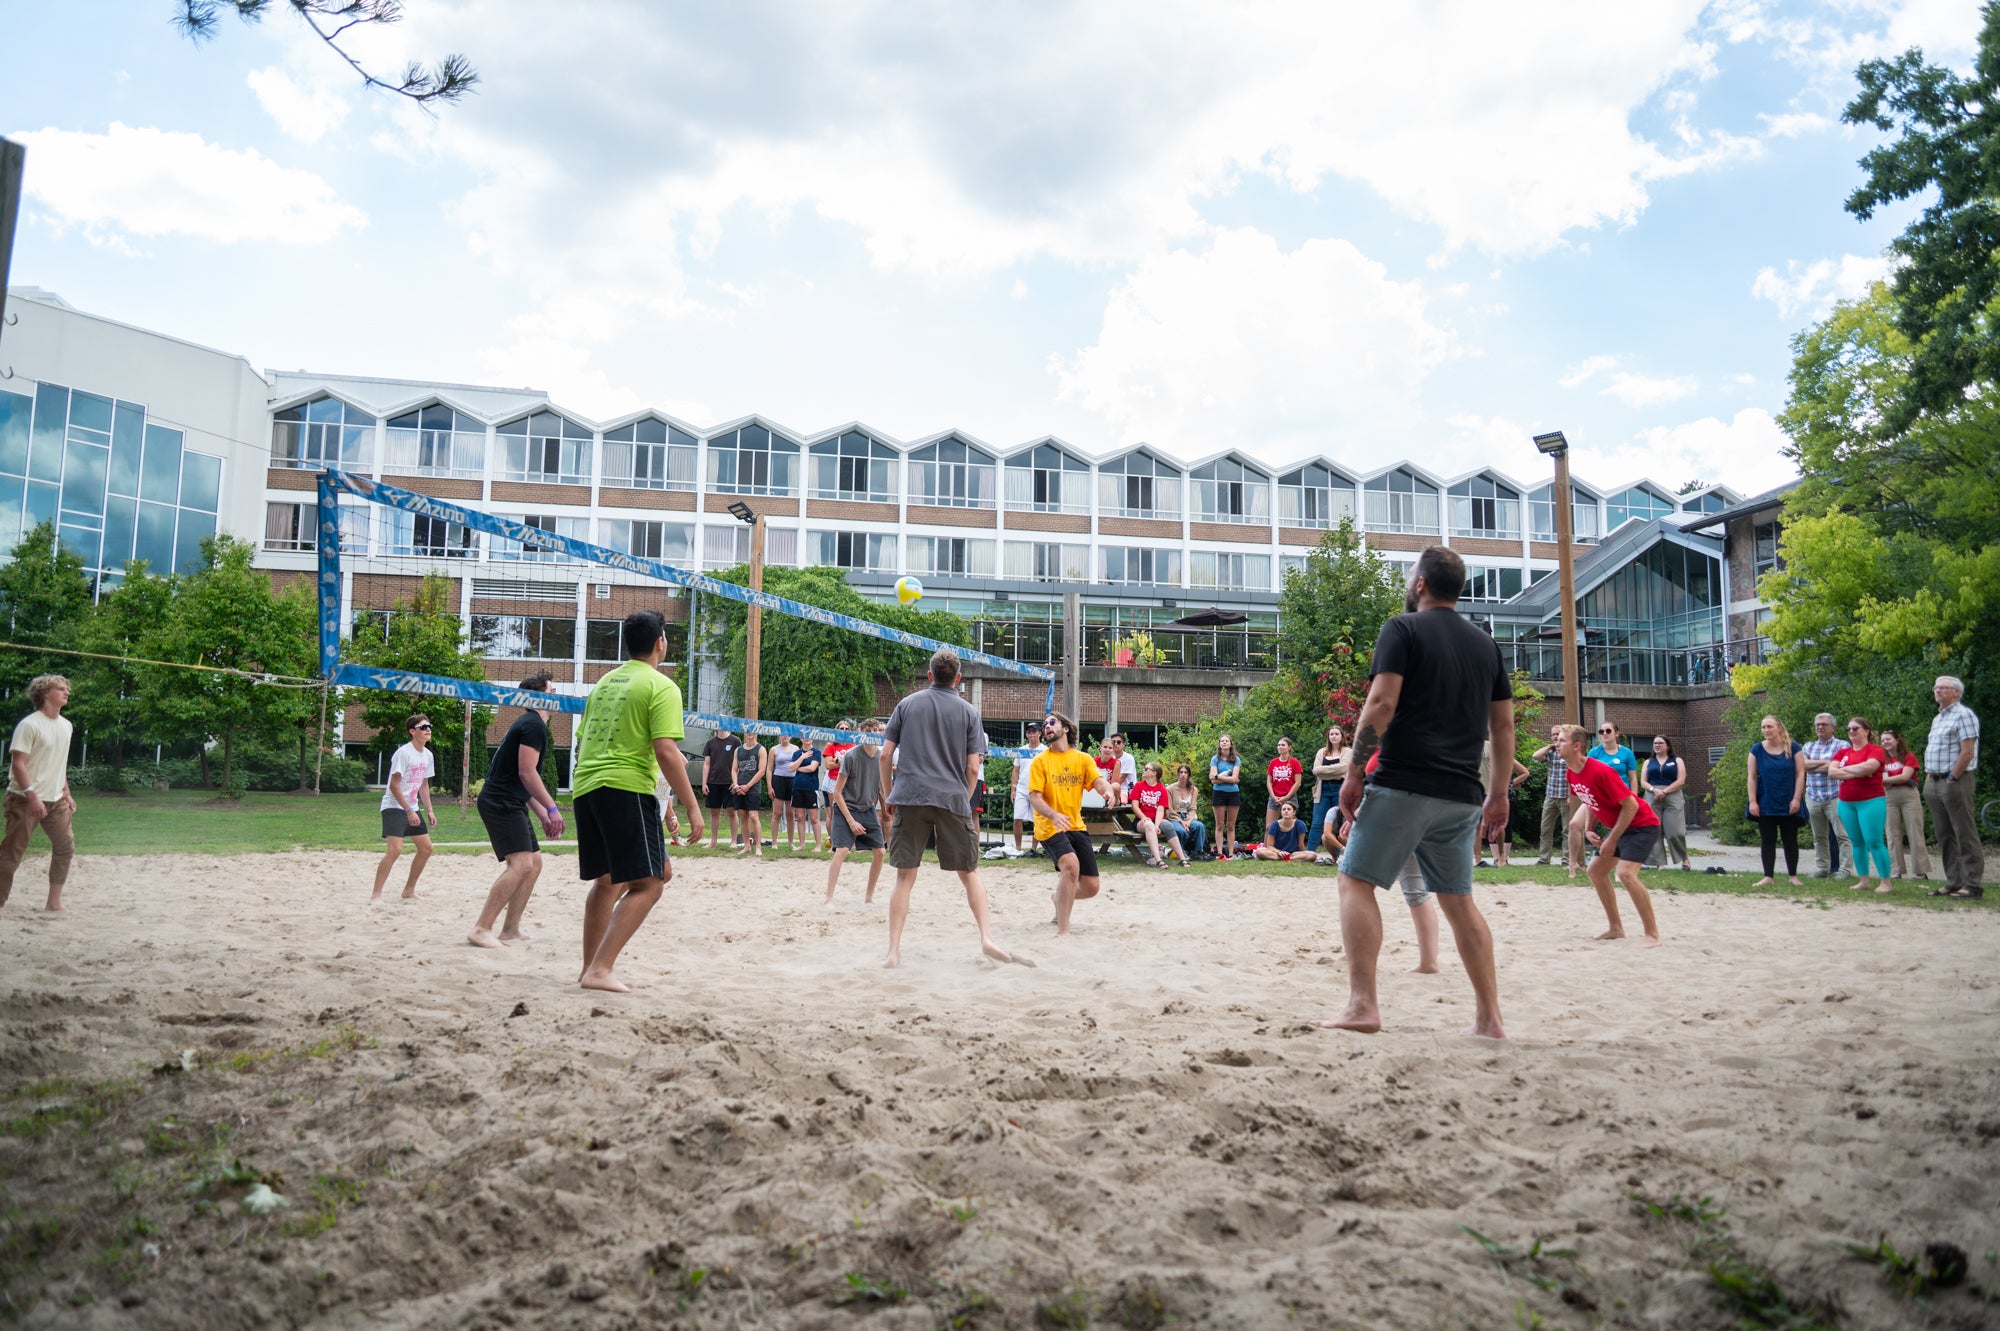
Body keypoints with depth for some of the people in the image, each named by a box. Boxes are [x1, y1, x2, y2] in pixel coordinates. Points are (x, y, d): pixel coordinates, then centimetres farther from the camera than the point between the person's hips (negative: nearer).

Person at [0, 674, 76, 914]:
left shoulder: (66, 725, 10)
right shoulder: (30, 724, -13)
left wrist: (66, 794, 14)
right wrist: (33, 796, -23)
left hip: (55, 800, 7)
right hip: (25, 799, -7)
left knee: (65, 847, 6)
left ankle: (54, 902, 14)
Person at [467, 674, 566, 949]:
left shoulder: (528, 724, 21)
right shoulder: (534, 725, -11)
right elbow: (526, 773, -19)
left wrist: (543, 816, 22)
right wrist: (552, 808, -18)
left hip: (510, 803, 11)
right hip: (501, 802, -11)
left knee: (534, 862, 11)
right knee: (521, 863, -18)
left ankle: (510, 930, 13)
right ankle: (481, 929, -19)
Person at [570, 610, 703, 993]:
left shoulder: (604, 682, 19)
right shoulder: (661, 687, -5)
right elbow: (665, 752, -14)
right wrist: (692, 806, -11)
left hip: (584, 787, 8)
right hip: (626, 789, -8)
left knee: (607, 881, 20)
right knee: (647, 883, -4)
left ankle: (590, 968, 25)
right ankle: (600, 970, -13)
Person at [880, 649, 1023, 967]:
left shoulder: (907, 704, 9)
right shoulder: (968, 712, 6)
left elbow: (885, 755, 5)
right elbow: (973, 768, 1)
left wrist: (889, 796, 15)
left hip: (910, 798, 1)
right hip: (953, 799, 0)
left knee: (905, 877, 4)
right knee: (969, 873, 12)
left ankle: (894, 951, 1)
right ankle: (987, 937, 1)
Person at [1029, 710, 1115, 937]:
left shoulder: (1083, 758, 7)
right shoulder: (1041, 761, -1)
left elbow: (1099, 781, -8)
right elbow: (1034, 797, -9)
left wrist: (1107, 790, -34)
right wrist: (1054, 815, -29)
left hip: (1076, 826, 4)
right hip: (1049, 827, -4)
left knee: (1090, 887, 5)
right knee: (1071, 865, -32)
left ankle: (1060, 897, 41)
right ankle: (1062, 930, -25)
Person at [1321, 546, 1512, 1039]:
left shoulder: (1403, 629, -3)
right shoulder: (1485, 644, 15)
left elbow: (1381, 704, -14)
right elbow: (1503, 724, 16)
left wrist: (1353, 774, -10)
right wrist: (1499, 792, 23)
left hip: (1403, 785, -6)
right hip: (1461, 794, 6)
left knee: (1356, 883, 0)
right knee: (1458, 899, 14)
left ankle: (1362, 1005, -9)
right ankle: (1489, 1017, 12)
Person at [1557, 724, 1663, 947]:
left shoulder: (1601, 772, -28)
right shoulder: (1571, 773, 0)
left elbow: (1630, 805, -26)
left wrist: (1612, 840, -21)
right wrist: (1589, 830, 2)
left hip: (1642, 825, -10)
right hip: (1618, 827, 10)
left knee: (1625, 872, -25)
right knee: (1596, 870, 11)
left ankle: (1652, 934, -17)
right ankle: (1616, 928, 20)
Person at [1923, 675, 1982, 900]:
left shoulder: (1963, 715, -9)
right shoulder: (1938, 719, 19)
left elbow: (1967, 752, -16)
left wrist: (1952, 779, -16)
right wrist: (1929, 775, 11)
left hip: (1955, 782, -9)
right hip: (1934, 782, 9)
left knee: (1965, 836, -6)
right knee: (1945, 836, 10)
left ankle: (1973, 885, -4)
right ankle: (1953, 883, 15)